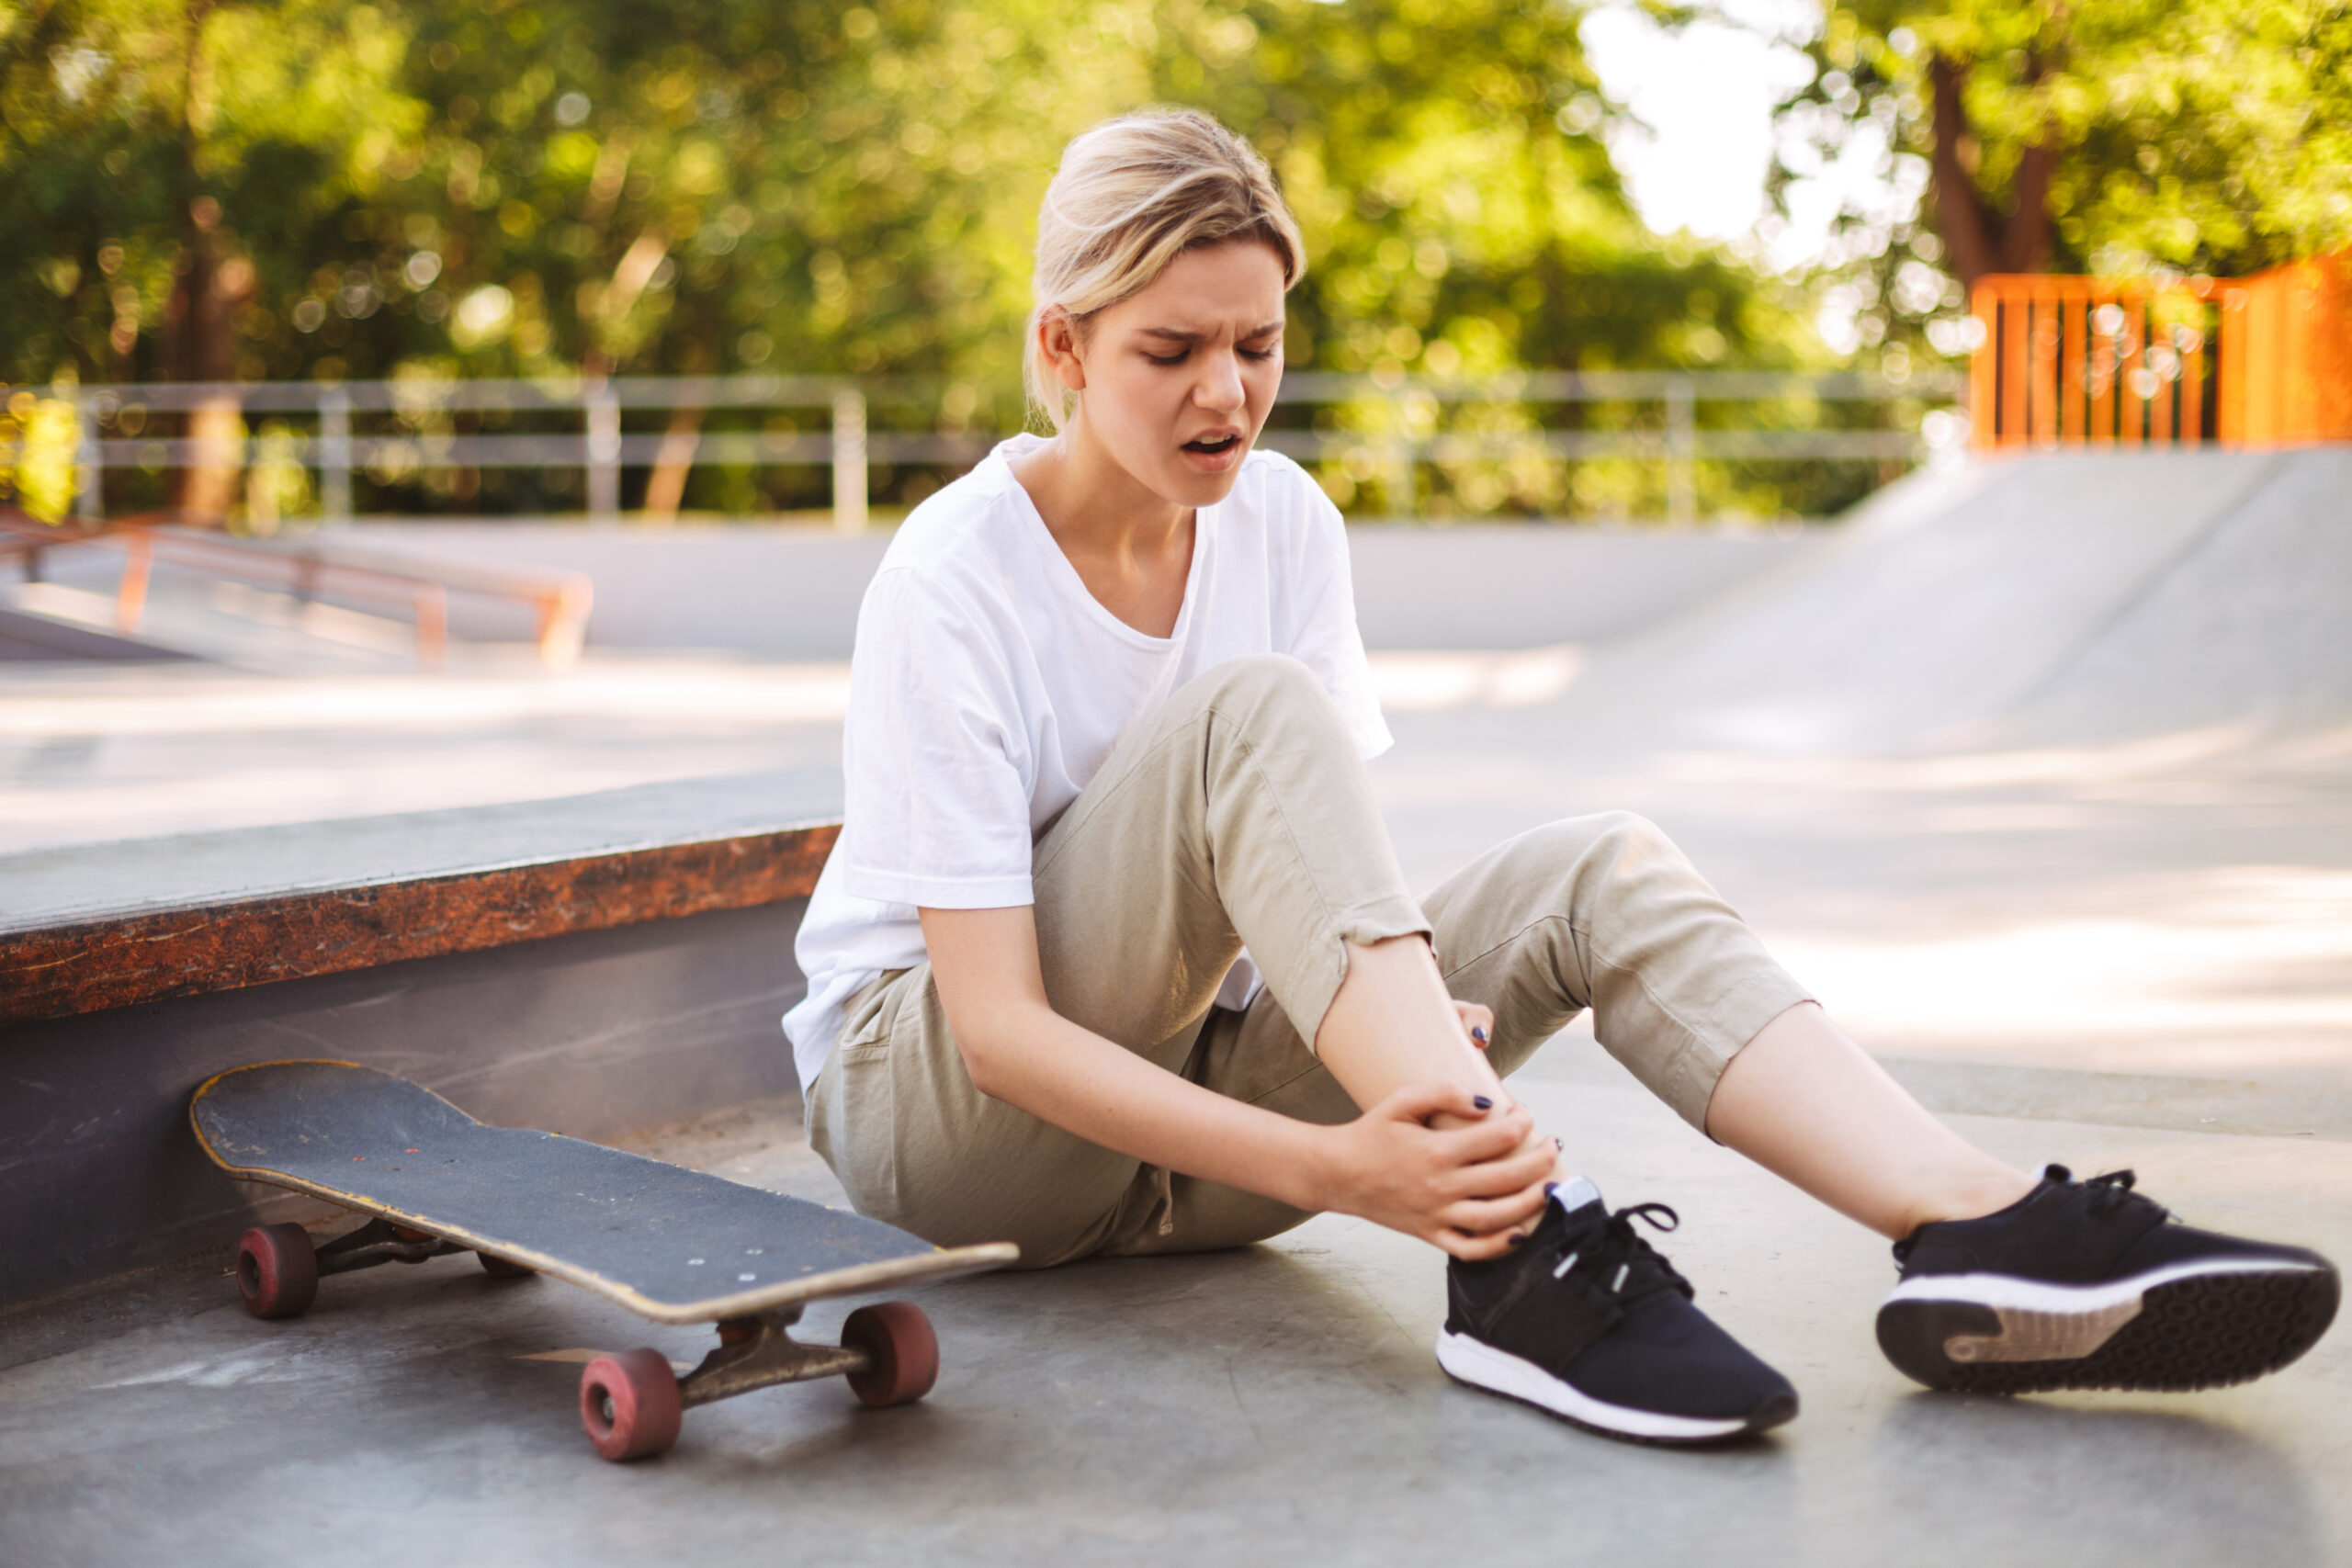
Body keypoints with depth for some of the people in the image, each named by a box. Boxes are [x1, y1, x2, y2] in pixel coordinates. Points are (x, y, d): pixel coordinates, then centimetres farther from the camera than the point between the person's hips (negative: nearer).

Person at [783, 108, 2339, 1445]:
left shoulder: (1280, 519, 0)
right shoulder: (952, 579, -18)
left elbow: (1319, 850, 0)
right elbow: (996, 1021, -24)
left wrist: (1413, 1032, -24)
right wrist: (1330, 1166, -37)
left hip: (1201, 1070, 5)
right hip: (934, 1103, -5)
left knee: (1600, 866, -19)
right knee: (1249, 708, -31)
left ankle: (1973, 1226, -37)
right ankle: (1516, 1243, -41)